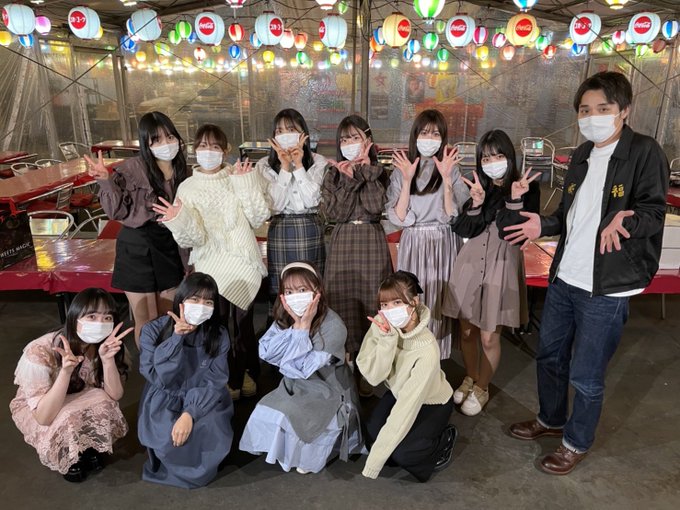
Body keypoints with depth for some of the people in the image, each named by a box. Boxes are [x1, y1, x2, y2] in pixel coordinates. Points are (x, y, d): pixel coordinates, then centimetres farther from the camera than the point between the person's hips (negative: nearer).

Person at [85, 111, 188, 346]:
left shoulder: (181, 170, 4)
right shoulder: (132, 168, -13)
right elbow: (118, 211, -14)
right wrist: (106, 181, -28)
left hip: (169, 249, 5)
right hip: (138, 250, -5)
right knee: (146, 323, 5)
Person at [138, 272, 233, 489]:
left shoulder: (219, 336, -8)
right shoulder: (153, 330, -10)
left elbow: (214, 384, -11)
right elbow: (159, 378, -17)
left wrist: (190, 414, -27)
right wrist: (177, 338, -26)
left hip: (203, 403, 1)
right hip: (164, 402, 0)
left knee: (209, 435, -23)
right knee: (170, 439, -24)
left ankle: (198, 467, 9)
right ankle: (171, 465, 9)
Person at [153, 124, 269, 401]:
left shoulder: (237, 177, 2)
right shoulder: (188, 188, -1)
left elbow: (258, 218, -6)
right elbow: (195, 236, -10)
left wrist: (246, 185, -14)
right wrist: (179, 220, -29)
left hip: (245, 261, 1)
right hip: (212, 265, 0)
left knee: (244, 321, 11)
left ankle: (245, 373, 34)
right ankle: (226, 379, 28)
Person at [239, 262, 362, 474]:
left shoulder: (333, 326, -25)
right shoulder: (284, 318, -5)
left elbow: (305, 368, -29)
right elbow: (266, 352, -17)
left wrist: (304, 326, -30)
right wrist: (296, 326, -24)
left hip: (327, 394, -6)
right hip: (293, 387, 6)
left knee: (289, 420, -24)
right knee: (263, 415, -12)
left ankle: (307, 456, 6)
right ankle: (282, 450, 16)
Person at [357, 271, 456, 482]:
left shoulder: (427, 351, -37)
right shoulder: (380, 325, -23)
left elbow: (408, 406, -36)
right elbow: (373, 377, -26)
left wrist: (372, 465, -35)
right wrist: (387, 339, -43)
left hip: (432, 403, -5)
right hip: (398, 392, 5)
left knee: (400, 453, -22)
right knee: (372, 436, -12)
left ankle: (445, 438, 7)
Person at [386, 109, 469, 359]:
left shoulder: (452, 170, 3)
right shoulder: (401, 170, 4)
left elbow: (452, 215, -7)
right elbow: (398, 217, -4)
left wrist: (446, 178, -16)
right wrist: (407, 180, -13)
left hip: (443, 245, 0)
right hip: (412, 244, 1)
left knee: (438, 303, 3)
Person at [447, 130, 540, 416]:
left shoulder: (527, 188, -5)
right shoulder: (476, 186, 4)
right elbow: (463, 230, -2)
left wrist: (515, 199, -24)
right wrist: (476, 203, -17)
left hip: (501, 266, -3)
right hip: (470, 263, 3)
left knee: (489, 337, 4)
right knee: (467, 330, 12)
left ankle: (481, 388, 27)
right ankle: (470, 378, 37)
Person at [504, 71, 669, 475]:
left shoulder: (645, 152, -10)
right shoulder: (583, 155, 11)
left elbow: (654, 212, -15)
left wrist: (624, 223, -34)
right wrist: (543, 225, 4)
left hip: (607, 287, -7)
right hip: (564, 278, 7)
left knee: (585, 376, 5)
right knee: (550, 356, 20)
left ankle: (577, 443, 29)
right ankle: (551, 420, 43)